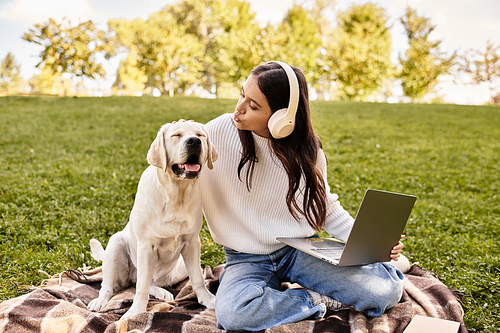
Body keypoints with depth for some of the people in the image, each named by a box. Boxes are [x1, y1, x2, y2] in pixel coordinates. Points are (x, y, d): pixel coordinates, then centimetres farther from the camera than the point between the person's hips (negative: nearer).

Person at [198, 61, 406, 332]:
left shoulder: (306, 150, -5)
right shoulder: (218, 132, -12)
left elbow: (326, 208, 6)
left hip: (299, 250, 1)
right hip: (246, 258, 0)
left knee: (388, 289, -17)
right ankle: (316, 301, -8)